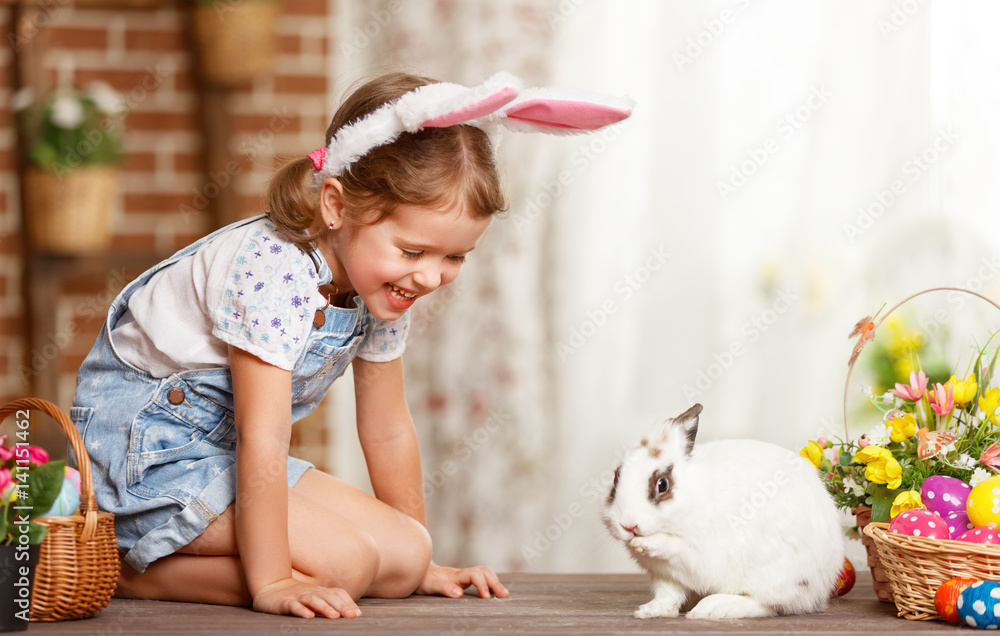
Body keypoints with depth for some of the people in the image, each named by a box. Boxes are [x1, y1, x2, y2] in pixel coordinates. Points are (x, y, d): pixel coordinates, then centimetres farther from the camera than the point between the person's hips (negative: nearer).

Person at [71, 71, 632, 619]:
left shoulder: (381, 282, -3)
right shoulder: (276, 272, -30)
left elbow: (388, 431, 8)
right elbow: (262, 439, -31)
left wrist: (421, 563, 13)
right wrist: (270, 583, -30)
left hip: (220, 449, 9)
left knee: (404, 554, -1)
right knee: (342, 562, -22)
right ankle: (137, 566, -8)